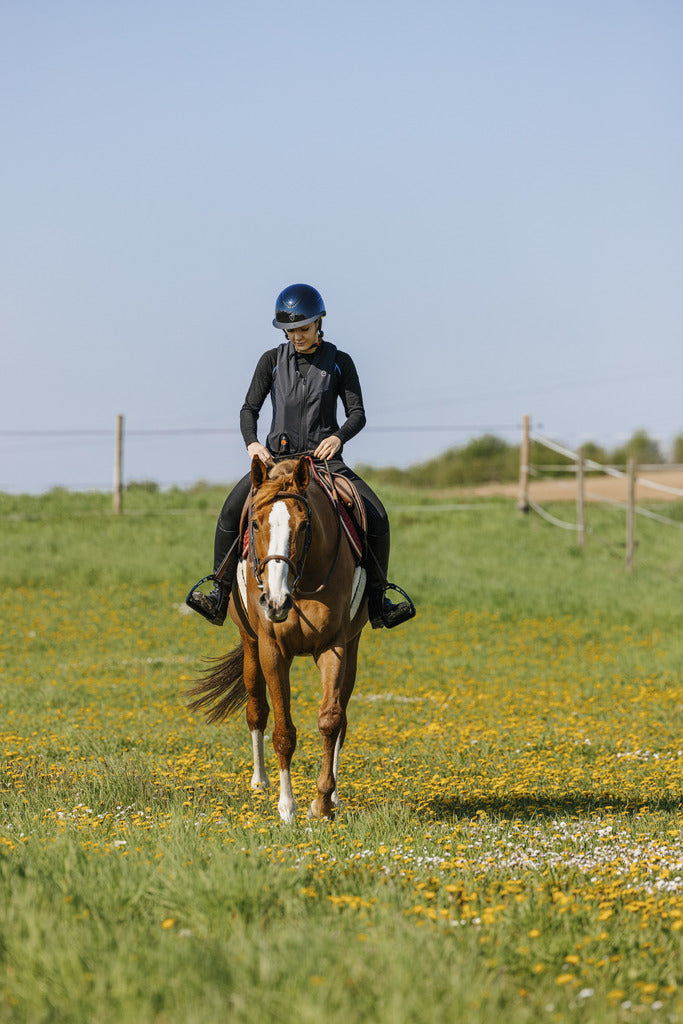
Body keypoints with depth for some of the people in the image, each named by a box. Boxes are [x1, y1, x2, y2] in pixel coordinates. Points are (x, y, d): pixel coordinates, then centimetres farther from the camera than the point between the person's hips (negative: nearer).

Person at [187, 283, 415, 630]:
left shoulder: (339, 363, 3)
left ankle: (376, 599, -6)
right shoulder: (272, 360, 5)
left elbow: (357, 413, 0)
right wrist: (252, 443, -17)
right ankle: (220, 593, -12)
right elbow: (250, 408, 3)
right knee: (232, 509, -24)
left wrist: (338, 437, -22)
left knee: (376, 516, -20)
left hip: (325, 458, 0)